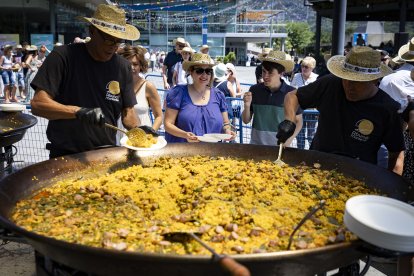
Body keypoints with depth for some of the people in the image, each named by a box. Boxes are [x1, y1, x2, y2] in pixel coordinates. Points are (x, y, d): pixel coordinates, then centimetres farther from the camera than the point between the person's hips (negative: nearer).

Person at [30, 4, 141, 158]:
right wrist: (79, 111, -29)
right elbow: (37, 104, -16)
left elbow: (127, 111, 4)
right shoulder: (63, 57, -10)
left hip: (106, 155, 3)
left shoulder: (123, 67, 1)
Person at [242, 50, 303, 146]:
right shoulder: (255, 90, -3)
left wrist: (289, 140, -11)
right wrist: (247, 106, -14)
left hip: (279, 146, -1)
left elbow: (298, 121, 2)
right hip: (256, 144, 2)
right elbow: (246, 120, 5)